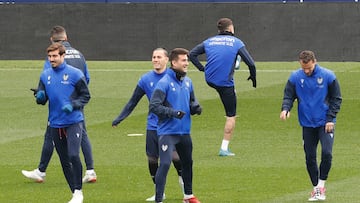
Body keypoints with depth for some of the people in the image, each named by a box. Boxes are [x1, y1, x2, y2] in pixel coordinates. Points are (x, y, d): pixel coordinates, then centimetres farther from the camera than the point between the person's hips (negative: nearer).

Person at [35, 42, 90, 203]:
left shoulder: (75, 74, -6)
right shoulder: (45, 75, 8)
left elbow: (86, 96, -1)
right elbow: (41, 99, 12)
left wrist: (73, 105, -17)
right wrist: (40, 97, -12)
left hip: (74, 122, -5)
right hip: (55, 124, 5)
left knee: (74, 155, -19)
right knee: (64, 162, 8)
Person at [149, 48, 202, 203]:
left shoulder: (187, 82, 8)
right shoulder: (164, 83, -14)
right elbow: (153, 106, -17)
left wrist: (195, 107, -1)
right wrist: (173, 112, -25)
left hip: (184, 132, 7)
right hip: (167, 132, -7)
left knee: (187, 163, 20)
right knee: (165, 164, -16)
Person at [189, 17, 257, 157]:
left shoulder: (209, 41, 7)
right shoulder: (236, 43, -3)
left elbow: (192, 54, 5)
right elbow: (250, 63, -7)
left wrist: (201, 68, 10)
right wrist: (253, 76, 9)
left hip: (209, 80, 4)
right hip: (226, 83, -4)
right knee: (231, 116, 5)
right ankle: (224, 149, 1)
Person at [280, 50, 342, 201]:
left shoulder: (328, 76, -8)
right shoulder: (295, 77, -4)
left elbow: (336, 98, 0)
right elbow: (288, 96, 3)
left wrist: (330, 118, -8)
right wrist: (285, 108, -19)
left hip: (325, 123, -2)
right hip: (307, 124, 2)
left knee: (326, 153, -18)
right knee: (310, 157, 4)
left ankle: (321, 184, -1)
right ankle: (316, 187, 19)